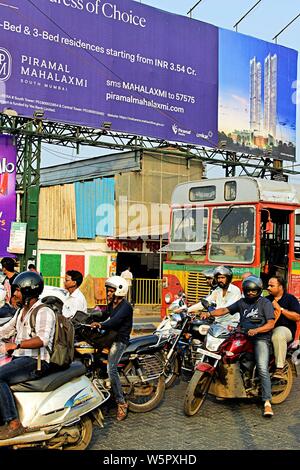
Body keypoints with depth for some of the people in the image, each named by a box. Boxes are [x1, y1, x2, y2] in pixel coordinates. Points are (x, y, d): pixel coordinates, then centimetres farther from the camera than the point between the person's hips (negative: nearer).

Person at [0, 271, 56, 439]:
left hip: (36, 362, -9)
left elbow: (42, 339, -24)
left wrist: (15, 345, -33)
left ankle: (14, 423, -24)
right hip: (20, 359, 9)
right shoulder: (21, 312, 21)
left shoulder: (44, 312, -9)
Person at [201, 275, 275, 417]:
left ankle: (267, 403, -20)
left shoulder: (265, 303, 1)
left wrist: (256, 330, -24)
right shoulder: (242, 302, 17)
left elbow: (271, 324, -8)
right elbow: (225, 310, 10)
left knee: (262, 369, -21)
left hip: (261, 338, -6)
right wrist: (209, 313, -6)